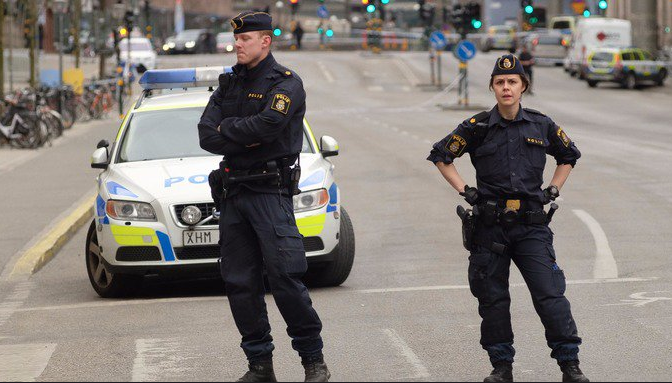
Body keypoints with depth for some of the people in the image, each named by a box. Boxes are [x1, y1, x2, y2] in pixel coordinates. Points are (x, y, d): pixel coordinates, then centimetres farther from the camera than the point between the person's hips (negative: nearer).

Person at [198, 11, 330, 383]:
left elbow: (267, 125, -21)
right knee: (240, 283, 4)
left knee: (284, 277, -14)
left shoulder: (286, 84, -4)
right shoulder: (229, 84, 16)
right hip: (233, 193, 7)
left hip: (271, 192, -7)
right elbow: (206, 136, 4)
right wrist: (245, 139, -11)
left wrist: (225, 129, -6)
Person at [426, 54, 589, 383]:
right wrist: (465, 191, 4)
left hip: (531, 225, 0)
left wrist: (553, 189, 12)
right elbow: (440, 156, 13)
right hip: (490, 226, 0)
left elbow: (569, 156, 24)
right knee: (493, 298, 5)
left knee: (550, 294, -8)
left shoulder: (541, 126, 5)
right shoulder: (478, 128, 1)